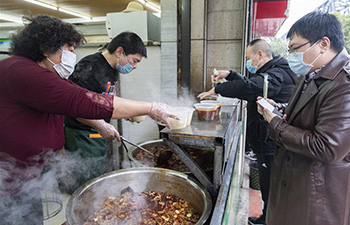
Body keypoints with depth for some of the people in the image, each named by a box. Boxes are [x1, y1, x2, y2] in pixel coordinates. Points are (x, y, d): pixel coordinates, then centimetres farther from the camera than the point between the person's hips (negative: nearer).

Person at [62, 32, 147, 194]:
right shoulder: (89, 67, -20)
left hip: (98, 135, 10)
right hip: (82, 137, -9)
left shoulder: (112, 70, 10)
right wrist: (100, 124, -30)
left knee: (102, 175, 19)